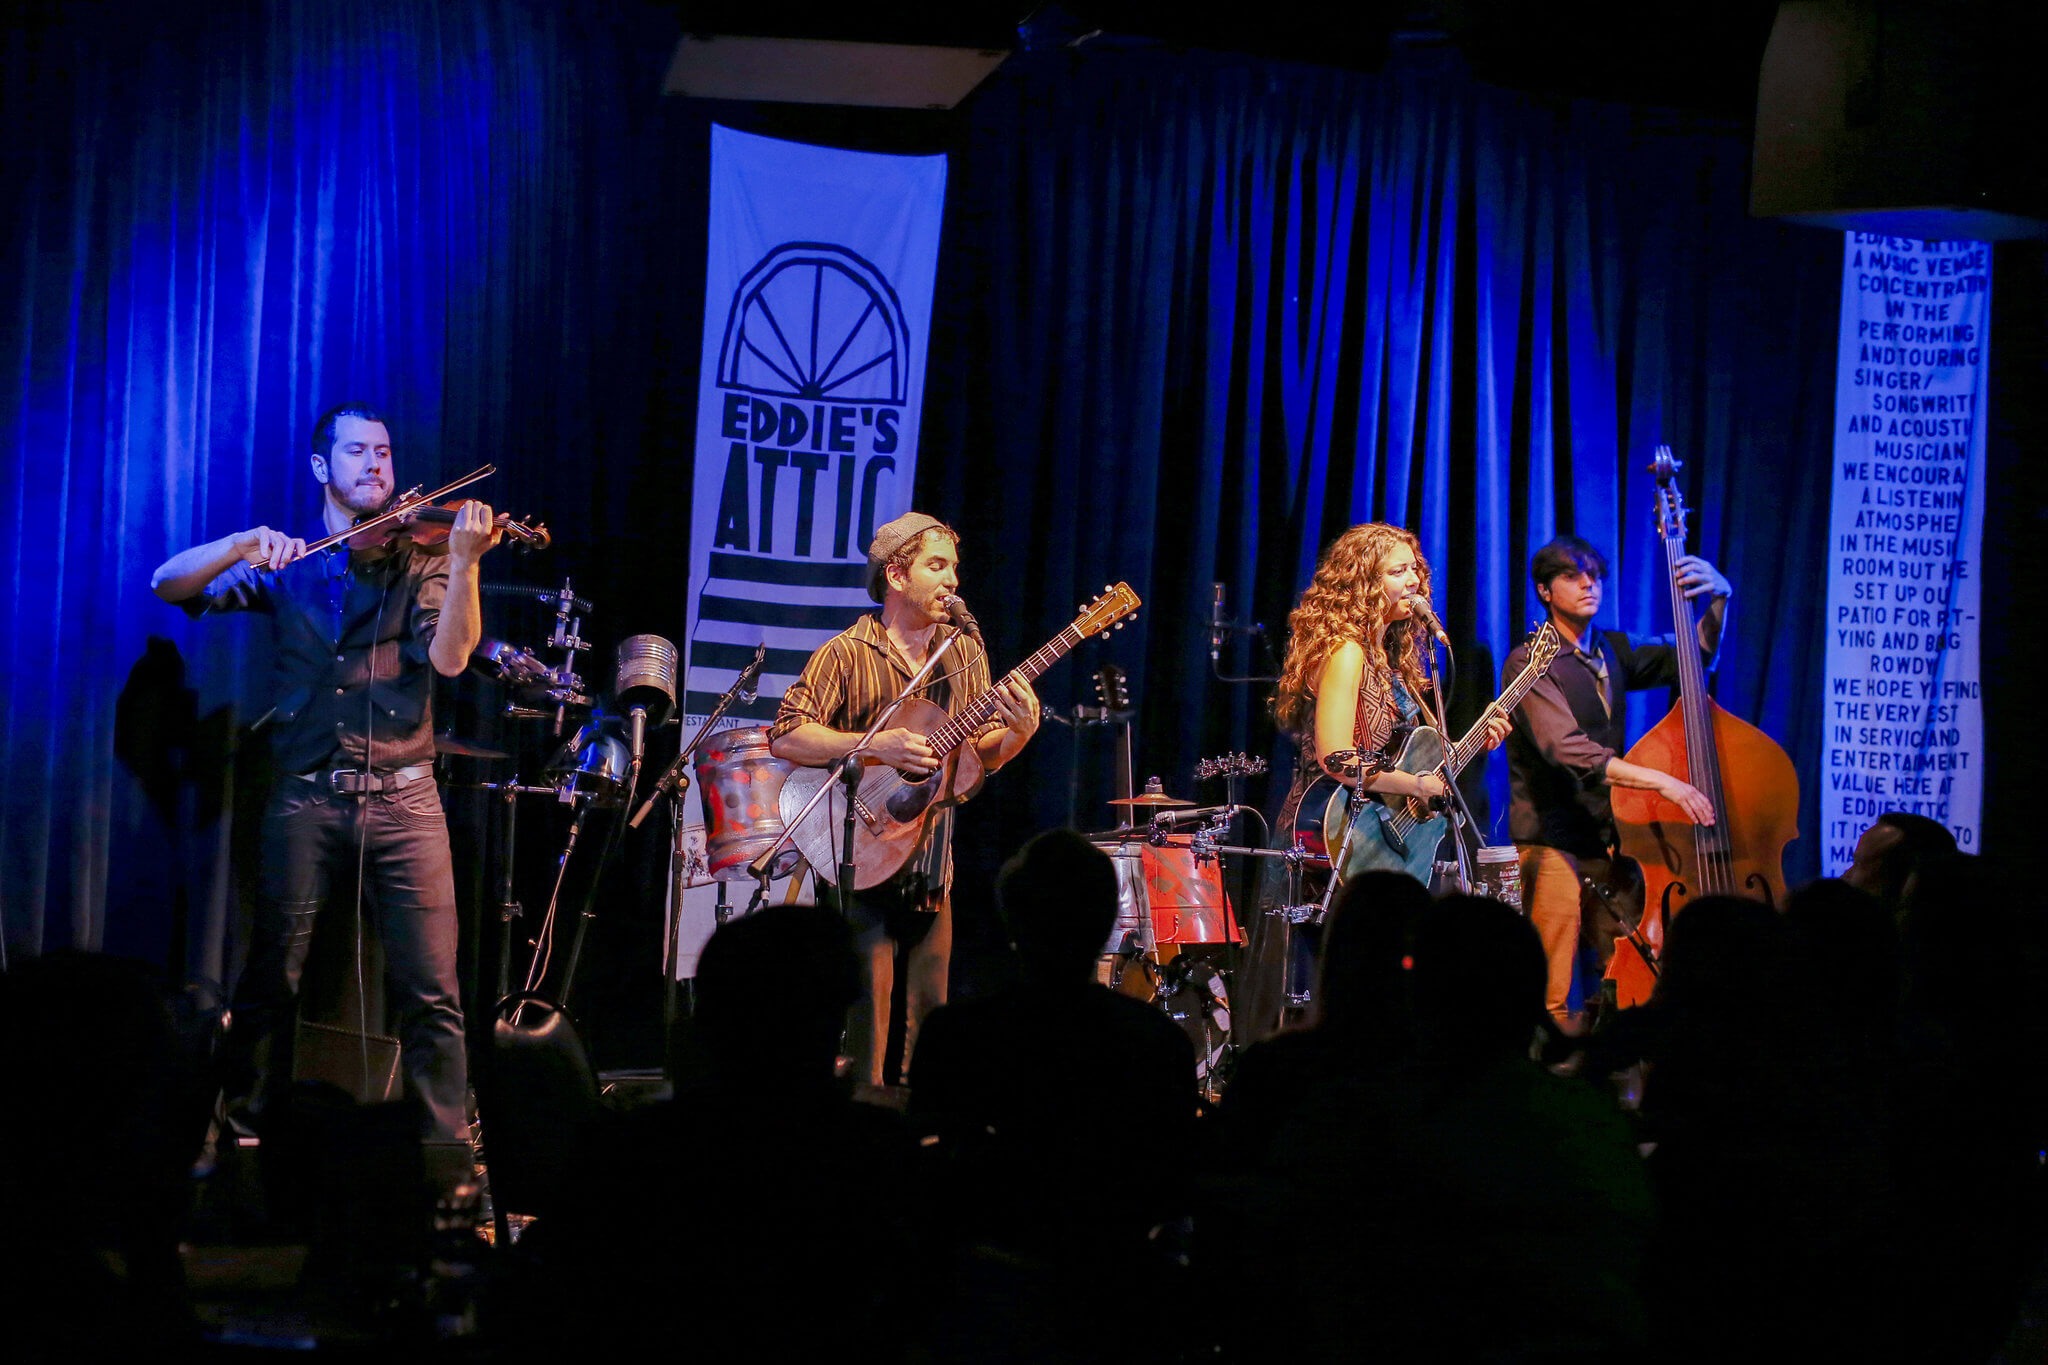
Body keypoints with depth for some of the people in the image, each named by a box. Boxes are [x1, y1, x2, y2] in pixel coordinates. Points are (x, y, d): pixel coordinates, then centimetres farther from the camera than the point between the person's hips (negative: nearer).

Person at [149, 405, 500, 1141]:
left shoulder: (419, 563, 9)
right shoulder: (288, 565, 12)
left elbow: (448, 657, -8)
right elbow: (169, 584, 2)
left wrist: (464, 561, -23)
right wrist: (244, 546, -16)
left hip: (403, 799, -1)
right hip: (306, 799, 1)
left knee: (431, 994, -7)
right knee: (268, 984, -1)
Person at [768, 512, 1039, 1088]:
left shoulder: (965, 654, 11)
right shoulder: (848, 653, -6)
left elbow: (983, 754, 11)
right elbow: (785, 737, -13)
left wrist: (1019, 731, -11)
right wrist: (877, 746, -23)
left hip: (931, 869, 6)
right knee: (865, 1029, -8)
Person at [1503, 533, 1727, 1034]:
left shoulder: (1613, 651, 13)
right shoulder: (1529, 663, -9)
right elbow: (1567, 750, -22)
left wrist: (1717, 599, 2)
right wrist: (1661, 781, -31)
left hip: (1607, 839, 6)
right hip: (1552, 842, -6)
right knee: (1553, 1006, -9)